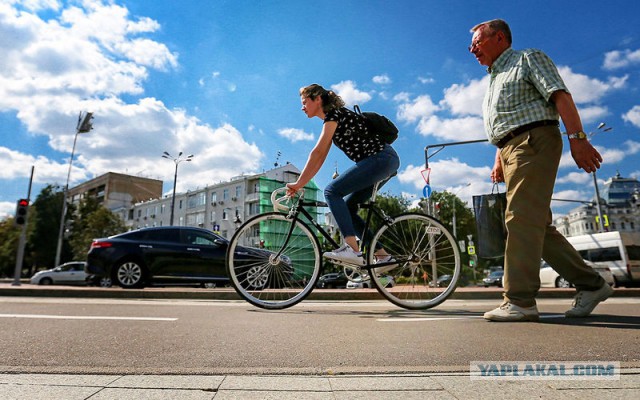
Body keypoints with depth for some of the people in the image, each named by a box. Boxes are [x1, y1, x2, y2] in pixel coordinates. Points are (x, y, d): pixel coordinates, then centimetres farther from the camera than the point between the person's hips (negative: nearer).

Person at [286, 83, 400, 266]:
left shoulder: (334, 114, -8)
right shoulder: (332, 120, 21)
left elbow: (317, 152, -15)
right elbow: (320, 158, 18)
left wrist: (299, 183, -12)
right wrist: (300, 184, 13)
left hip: (381, 159, -10)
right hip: (384, 162, 10)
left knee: (332, 191, -18)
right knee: (346, 207, 7)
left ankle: (352, 250, -25)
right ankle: (382, 255, 8)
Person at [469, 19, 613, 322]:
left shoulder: (529, 58, 6)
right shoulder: (494, 81, 30)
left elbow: (560, 96, -8)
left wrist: (577, 137, -20)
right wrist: (499, 161, 16)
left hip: (534, 141, -9)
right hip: (512, 150, 9)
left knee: (522, 219, -17)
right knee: (538, 226, 4)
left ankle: (520, 302, -17)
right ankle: (590, 284, 13)